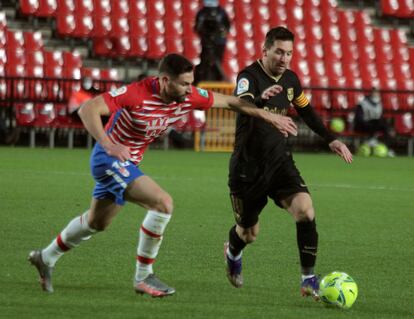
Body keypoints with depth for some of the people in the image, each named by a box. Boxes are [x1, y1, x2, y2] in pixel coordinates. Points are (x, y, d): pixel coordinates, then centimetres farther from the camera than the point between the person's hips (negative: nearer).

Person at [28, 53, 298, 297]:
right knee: (162, 202, -22)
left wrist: (268, 116, -1)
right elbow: (88, 109, -31)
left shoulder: (188, 97, -11)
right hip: (110, 159, -8)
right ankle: (143, 277, -11)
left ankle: (46, 258, 44)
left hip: (127, 163, 8)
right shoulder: (136, 94, -30)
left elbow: (230, 101, 2)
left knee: (96, 223, 24)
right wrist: (108, 144, -41)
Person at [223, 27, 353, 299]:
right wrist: (260, 99, -61)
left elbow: (306, 111, 21)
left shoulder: (290, 79, 3)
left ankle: (309, 280, -15)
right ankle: (233, 253, 49)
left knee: (305, 210, -22)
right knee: (249, 233, 10)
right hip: (248, 167, -4)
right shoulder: (249, 77, -17)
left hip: (280, 162, 4)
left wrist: (331, 139, 15)